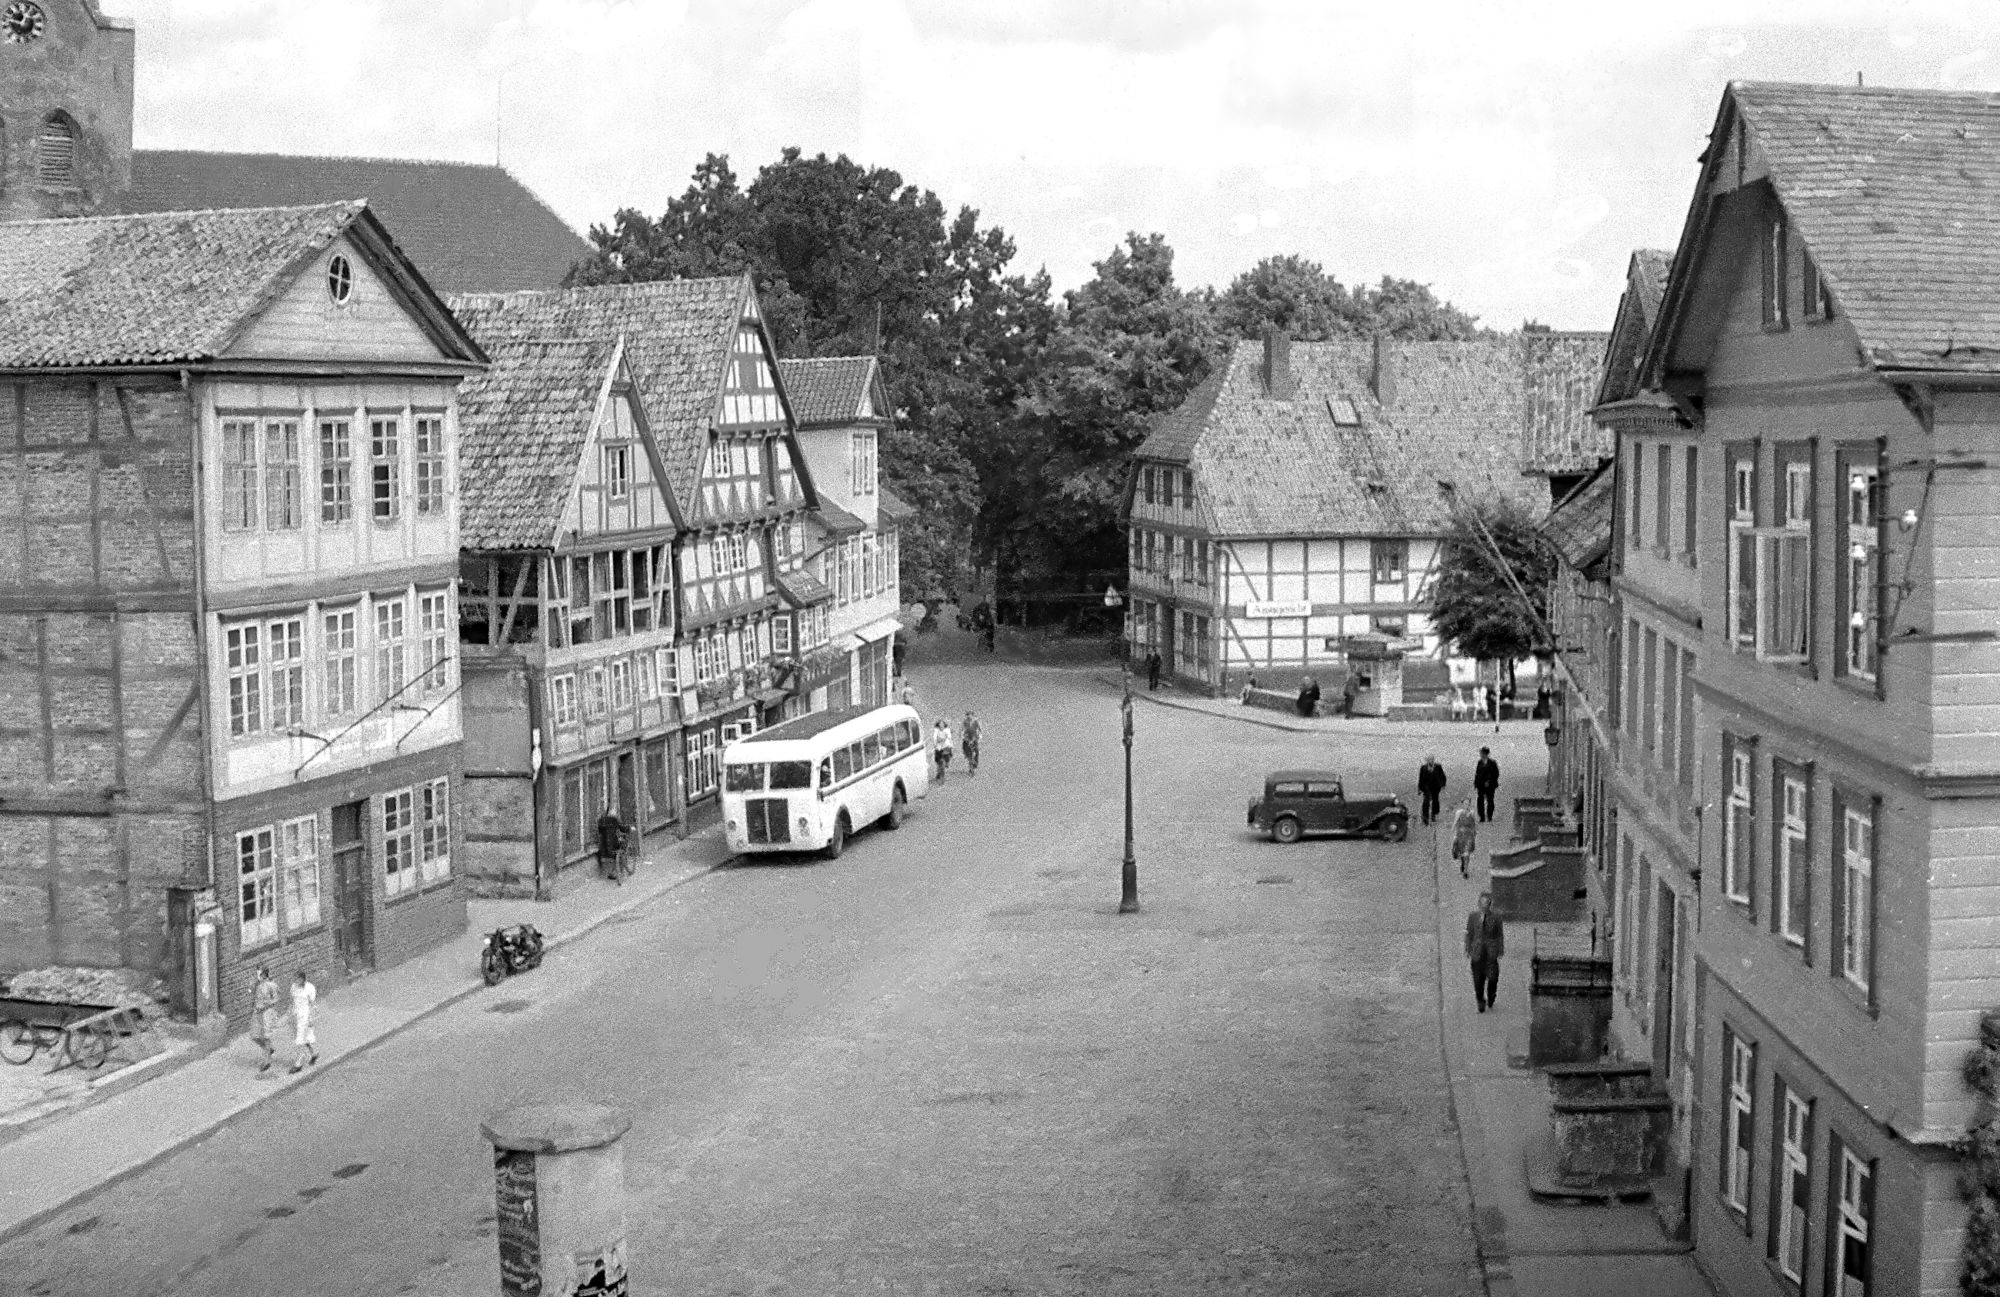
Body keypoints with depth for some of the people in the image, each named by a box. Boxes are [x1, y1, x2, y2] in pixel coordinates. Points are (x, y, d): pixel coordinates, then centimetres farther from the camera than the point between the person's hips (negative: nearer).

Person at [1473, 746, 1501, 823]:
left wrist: (1489, 781, -15)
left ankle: (1489, 819, 10)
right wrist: (1475, 784, 8)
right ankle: (1482, 818, 5)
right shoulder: (1480, 762, 9)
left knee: (1489, 801, 3)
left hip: (1489, 785, -4)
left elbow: (1496, 774, -7)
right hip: (1481, 785, 4)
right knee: (1480, 801, 0)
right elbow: (1477, 773, 13)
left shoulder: (1492, 763, -6)